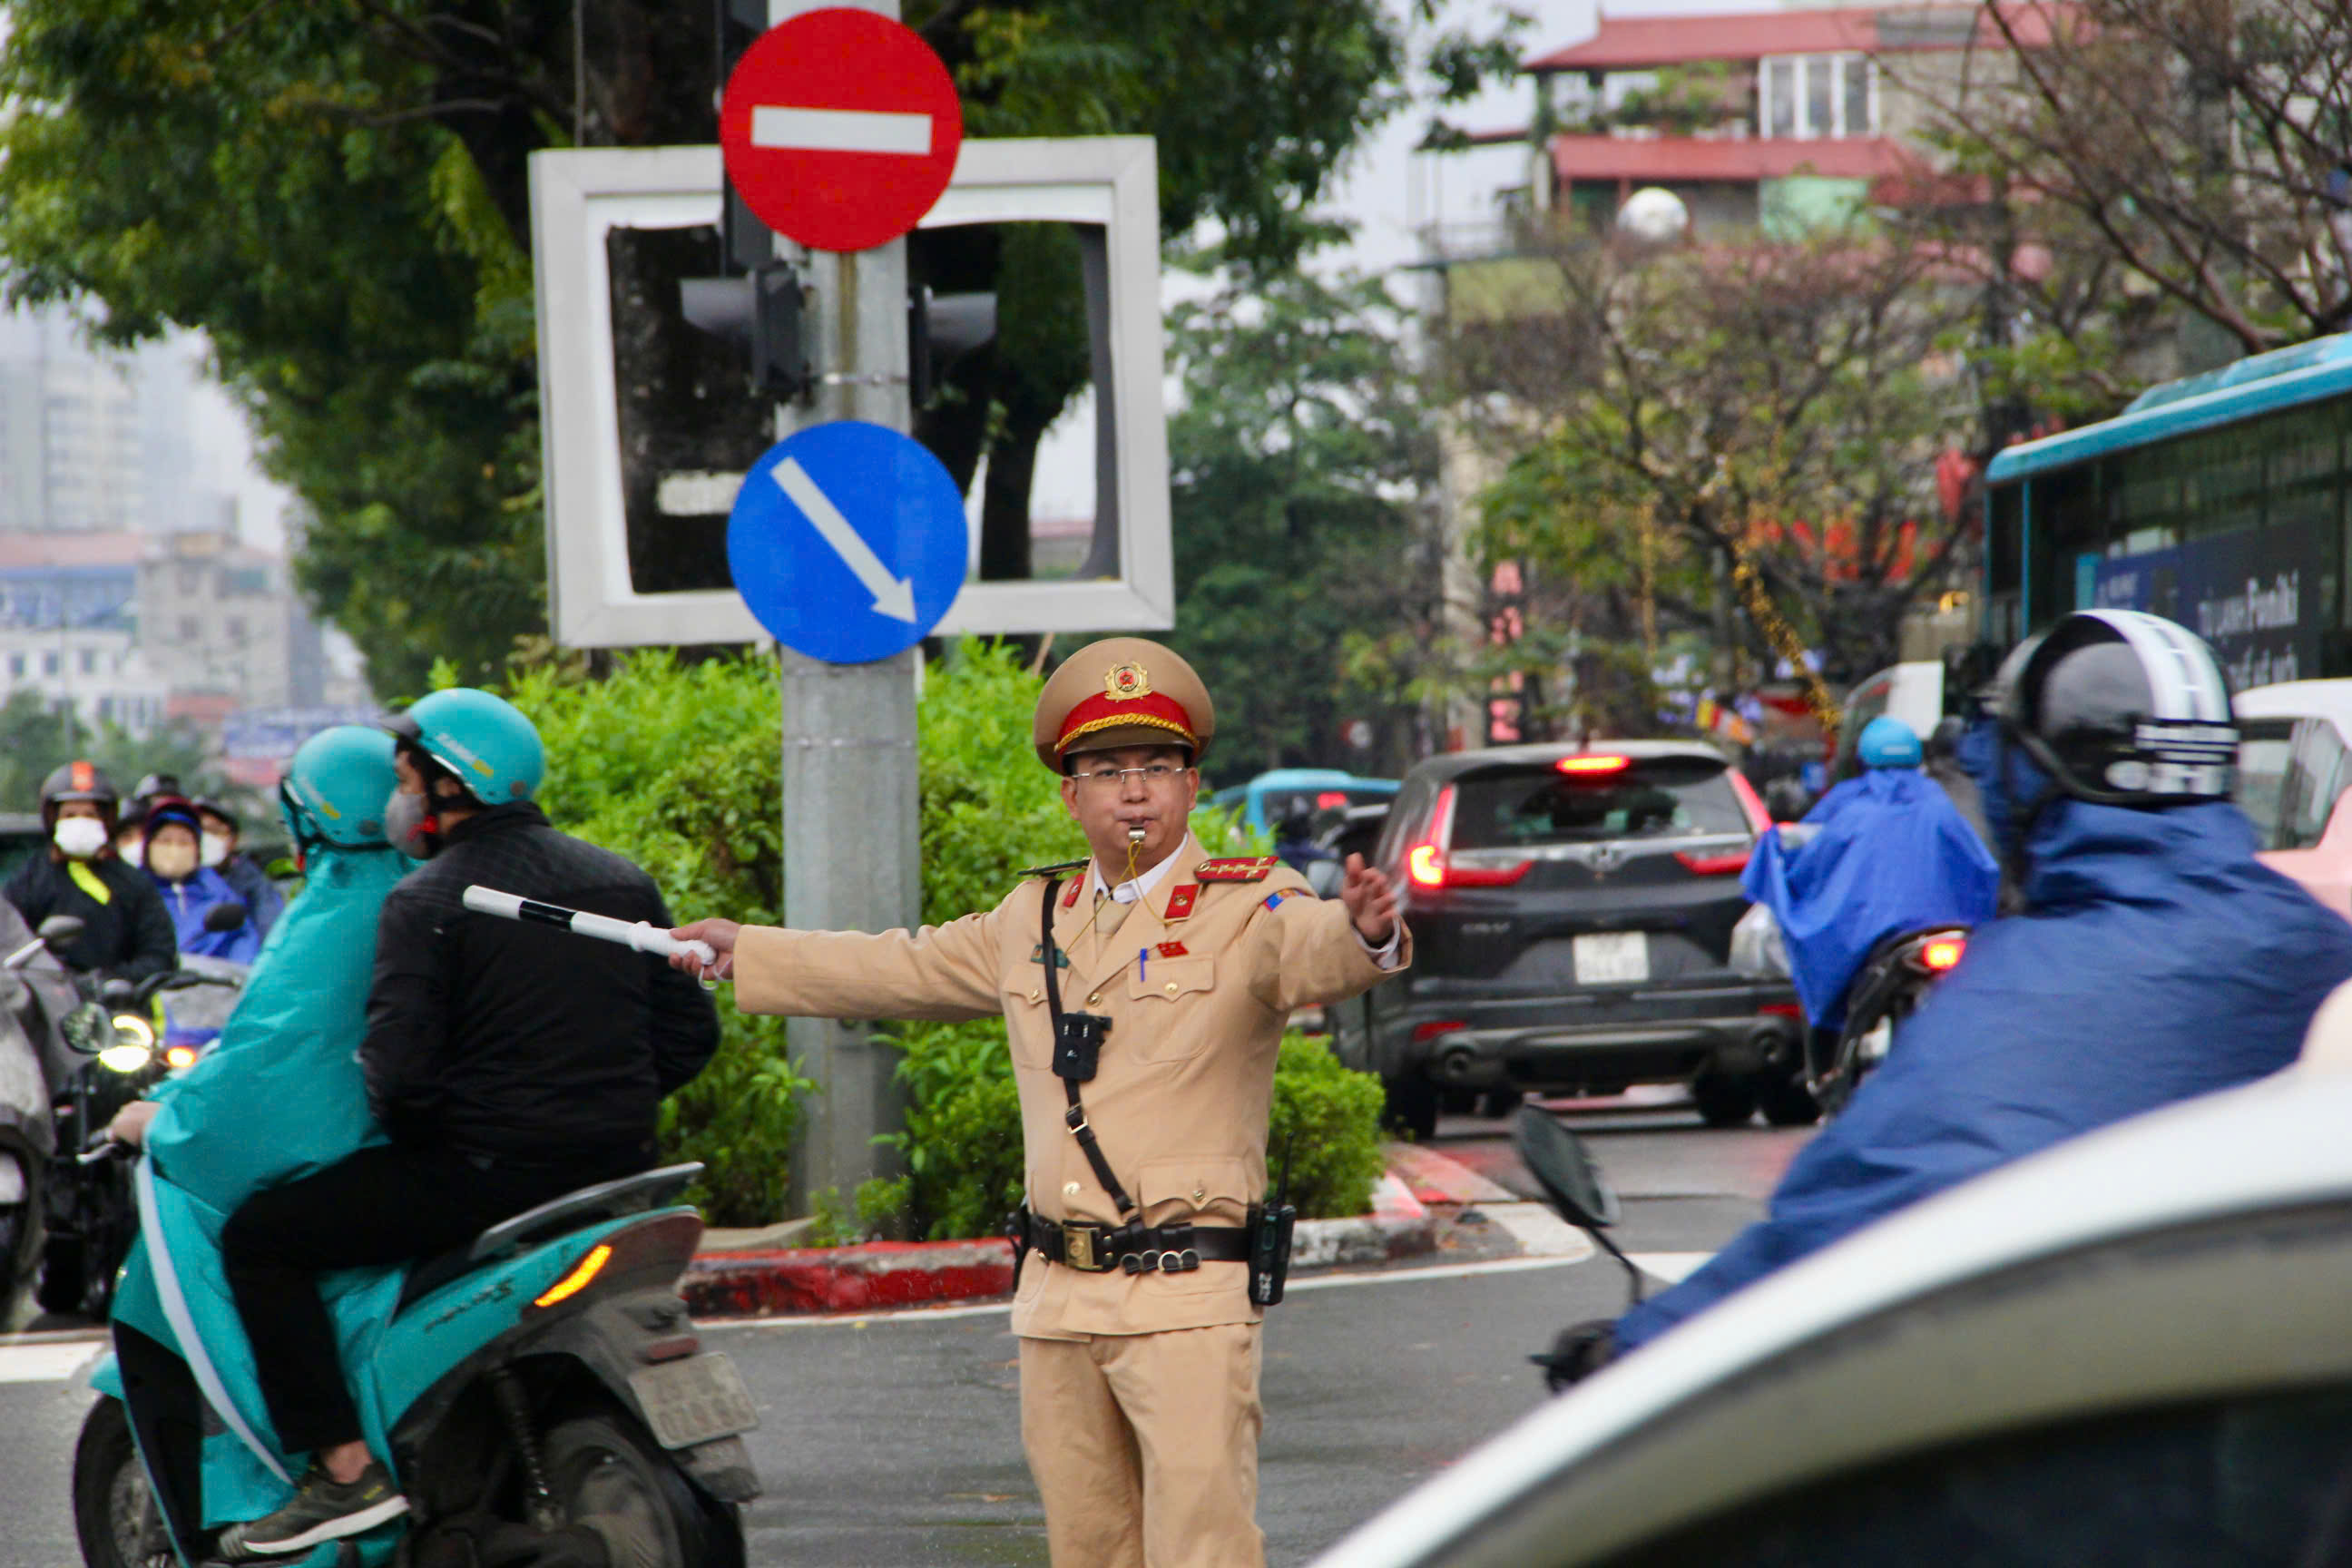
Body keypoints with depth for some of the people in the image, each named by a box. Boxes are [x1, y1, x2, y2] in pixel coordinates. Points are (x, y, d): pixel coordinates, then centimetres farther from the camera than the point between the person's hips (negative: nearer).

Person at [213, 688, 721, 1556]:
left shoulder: (425, 903, -9)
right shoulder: (623, 881, 11)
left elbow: (400, 1069, -17)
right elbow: (689, 1033, 12)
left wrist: (407, 1133, 3)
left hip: (484, 1168, -8)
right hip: (618, 1165, 8)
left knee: (258, 1239, 2)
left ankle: (344, 1468, -8)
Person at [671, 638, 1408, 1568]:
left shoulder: (1244, 910, -3)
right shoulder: (1035, 919, 16)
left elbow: (1312, 950, -25)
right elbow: (900, 971, 30)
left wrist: (1365, 935, -49)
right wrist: (745, 951, 37)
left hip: (1189, 1299, -6)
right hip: (1057, 1299, 6)